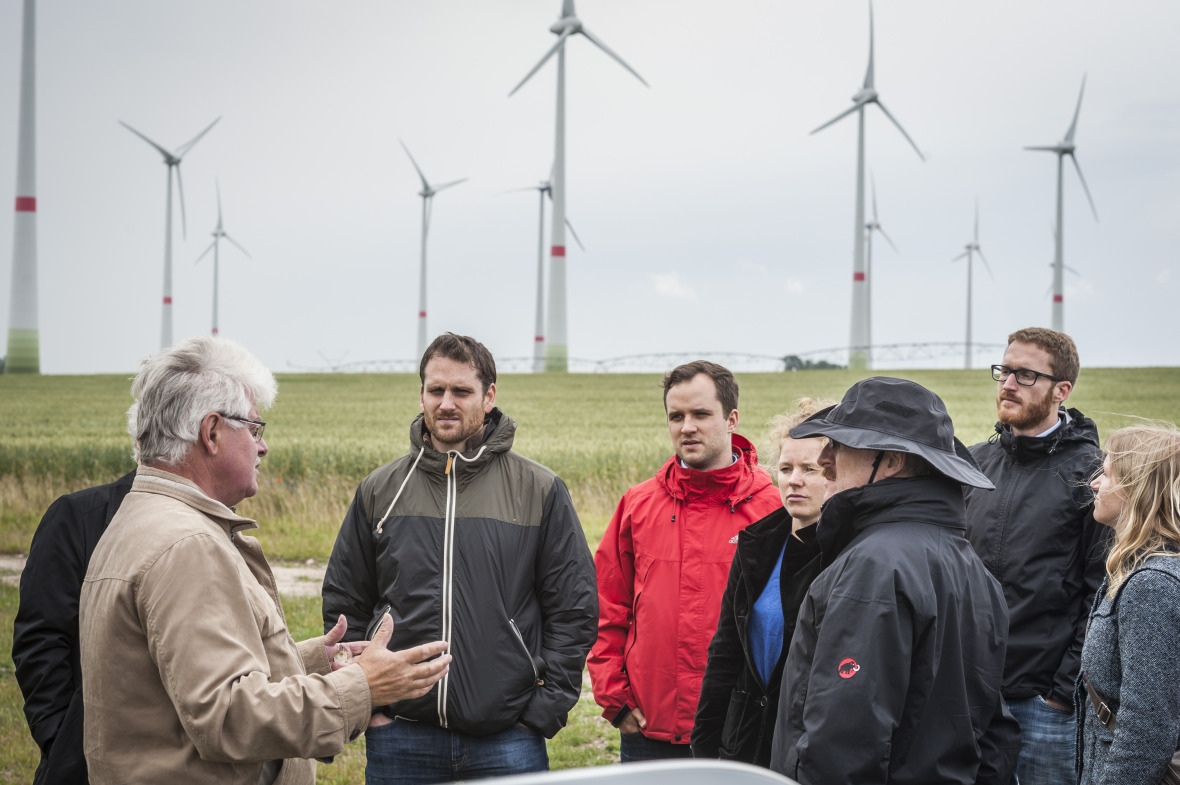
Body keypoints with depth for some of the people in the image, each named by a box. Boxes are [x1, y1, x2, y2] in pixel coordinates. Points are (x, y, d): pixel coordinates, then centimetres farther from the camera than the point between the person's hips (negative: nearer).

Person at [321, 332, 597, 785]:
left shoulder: (540, 490, 2)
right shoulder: (380, 491, 7)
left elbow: (574, 608, 3)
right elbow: (343, 605, 12)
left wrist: (546, 709, -4)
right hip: (401, 739, 2)